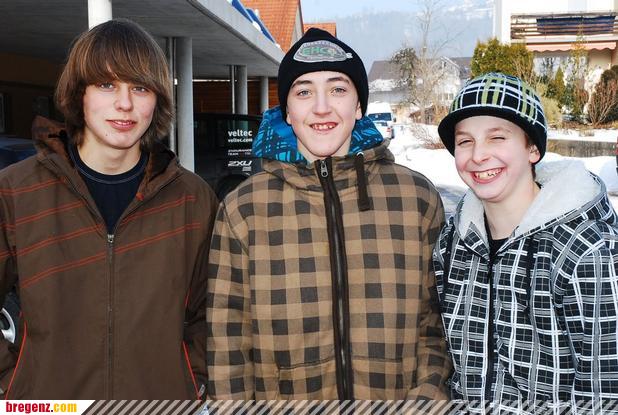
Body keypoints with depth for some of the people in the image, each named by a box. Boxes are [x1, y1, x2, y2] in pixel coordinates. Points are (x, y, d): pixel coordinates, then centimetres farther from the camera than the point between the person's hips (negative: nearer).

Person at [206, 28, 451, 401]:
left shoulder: (417, 197, -5)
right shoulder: (243, 209, -8)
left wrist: (428, 392, -9)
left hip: (397, 395, 1)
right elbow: (228, 342, -5)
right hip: (282, 393, 0)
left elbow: (436, 318, 1)